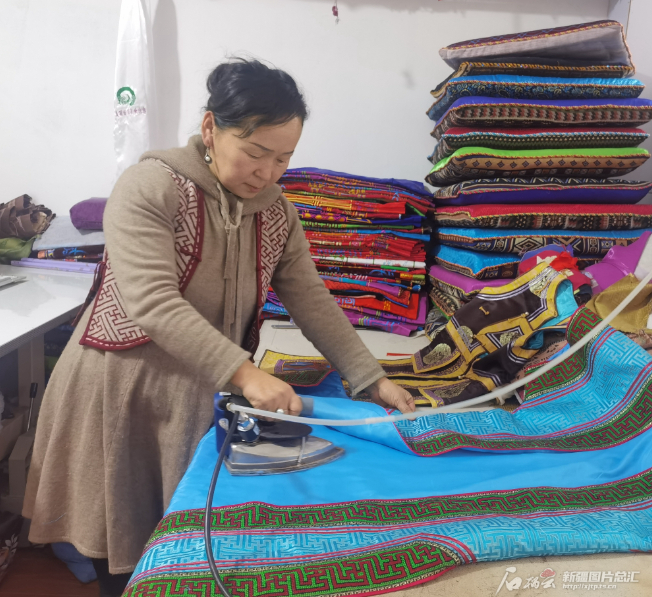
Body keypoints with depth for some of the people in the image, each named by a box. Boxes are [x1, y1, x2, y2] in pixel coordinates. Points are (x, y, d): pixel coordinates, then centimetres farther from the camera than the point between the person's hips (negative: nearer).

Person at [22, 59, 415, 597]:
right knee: (120, 538, 10)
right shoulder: (150, 188, -17)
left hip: (208, 393, 5)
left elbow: (313, 302, 1)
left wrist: (373, 380, -5)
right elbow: (153, 303, -27)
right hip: (121, 388, -4)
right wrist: (244, 373, -34)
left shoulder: (277, 214, 1)